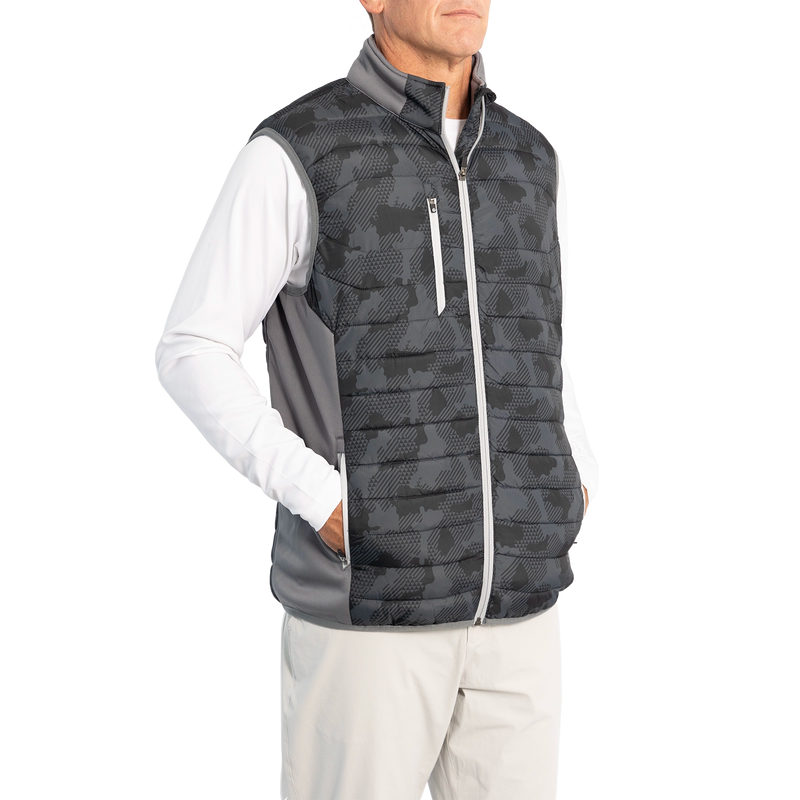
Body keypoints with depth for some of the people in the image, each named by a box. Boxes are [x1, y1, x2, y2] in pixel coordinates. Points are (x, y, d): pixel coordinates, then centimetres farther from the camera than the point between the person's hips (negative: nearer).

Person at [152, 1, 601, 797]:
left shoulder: (530, 161, 10)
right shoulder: (289, 154, -8)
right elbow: (189, 358, -7)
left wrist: (578, 490, 3)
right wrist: (323, 504, -16)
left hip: (509, 599, 5)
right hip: (367, 601, -5)